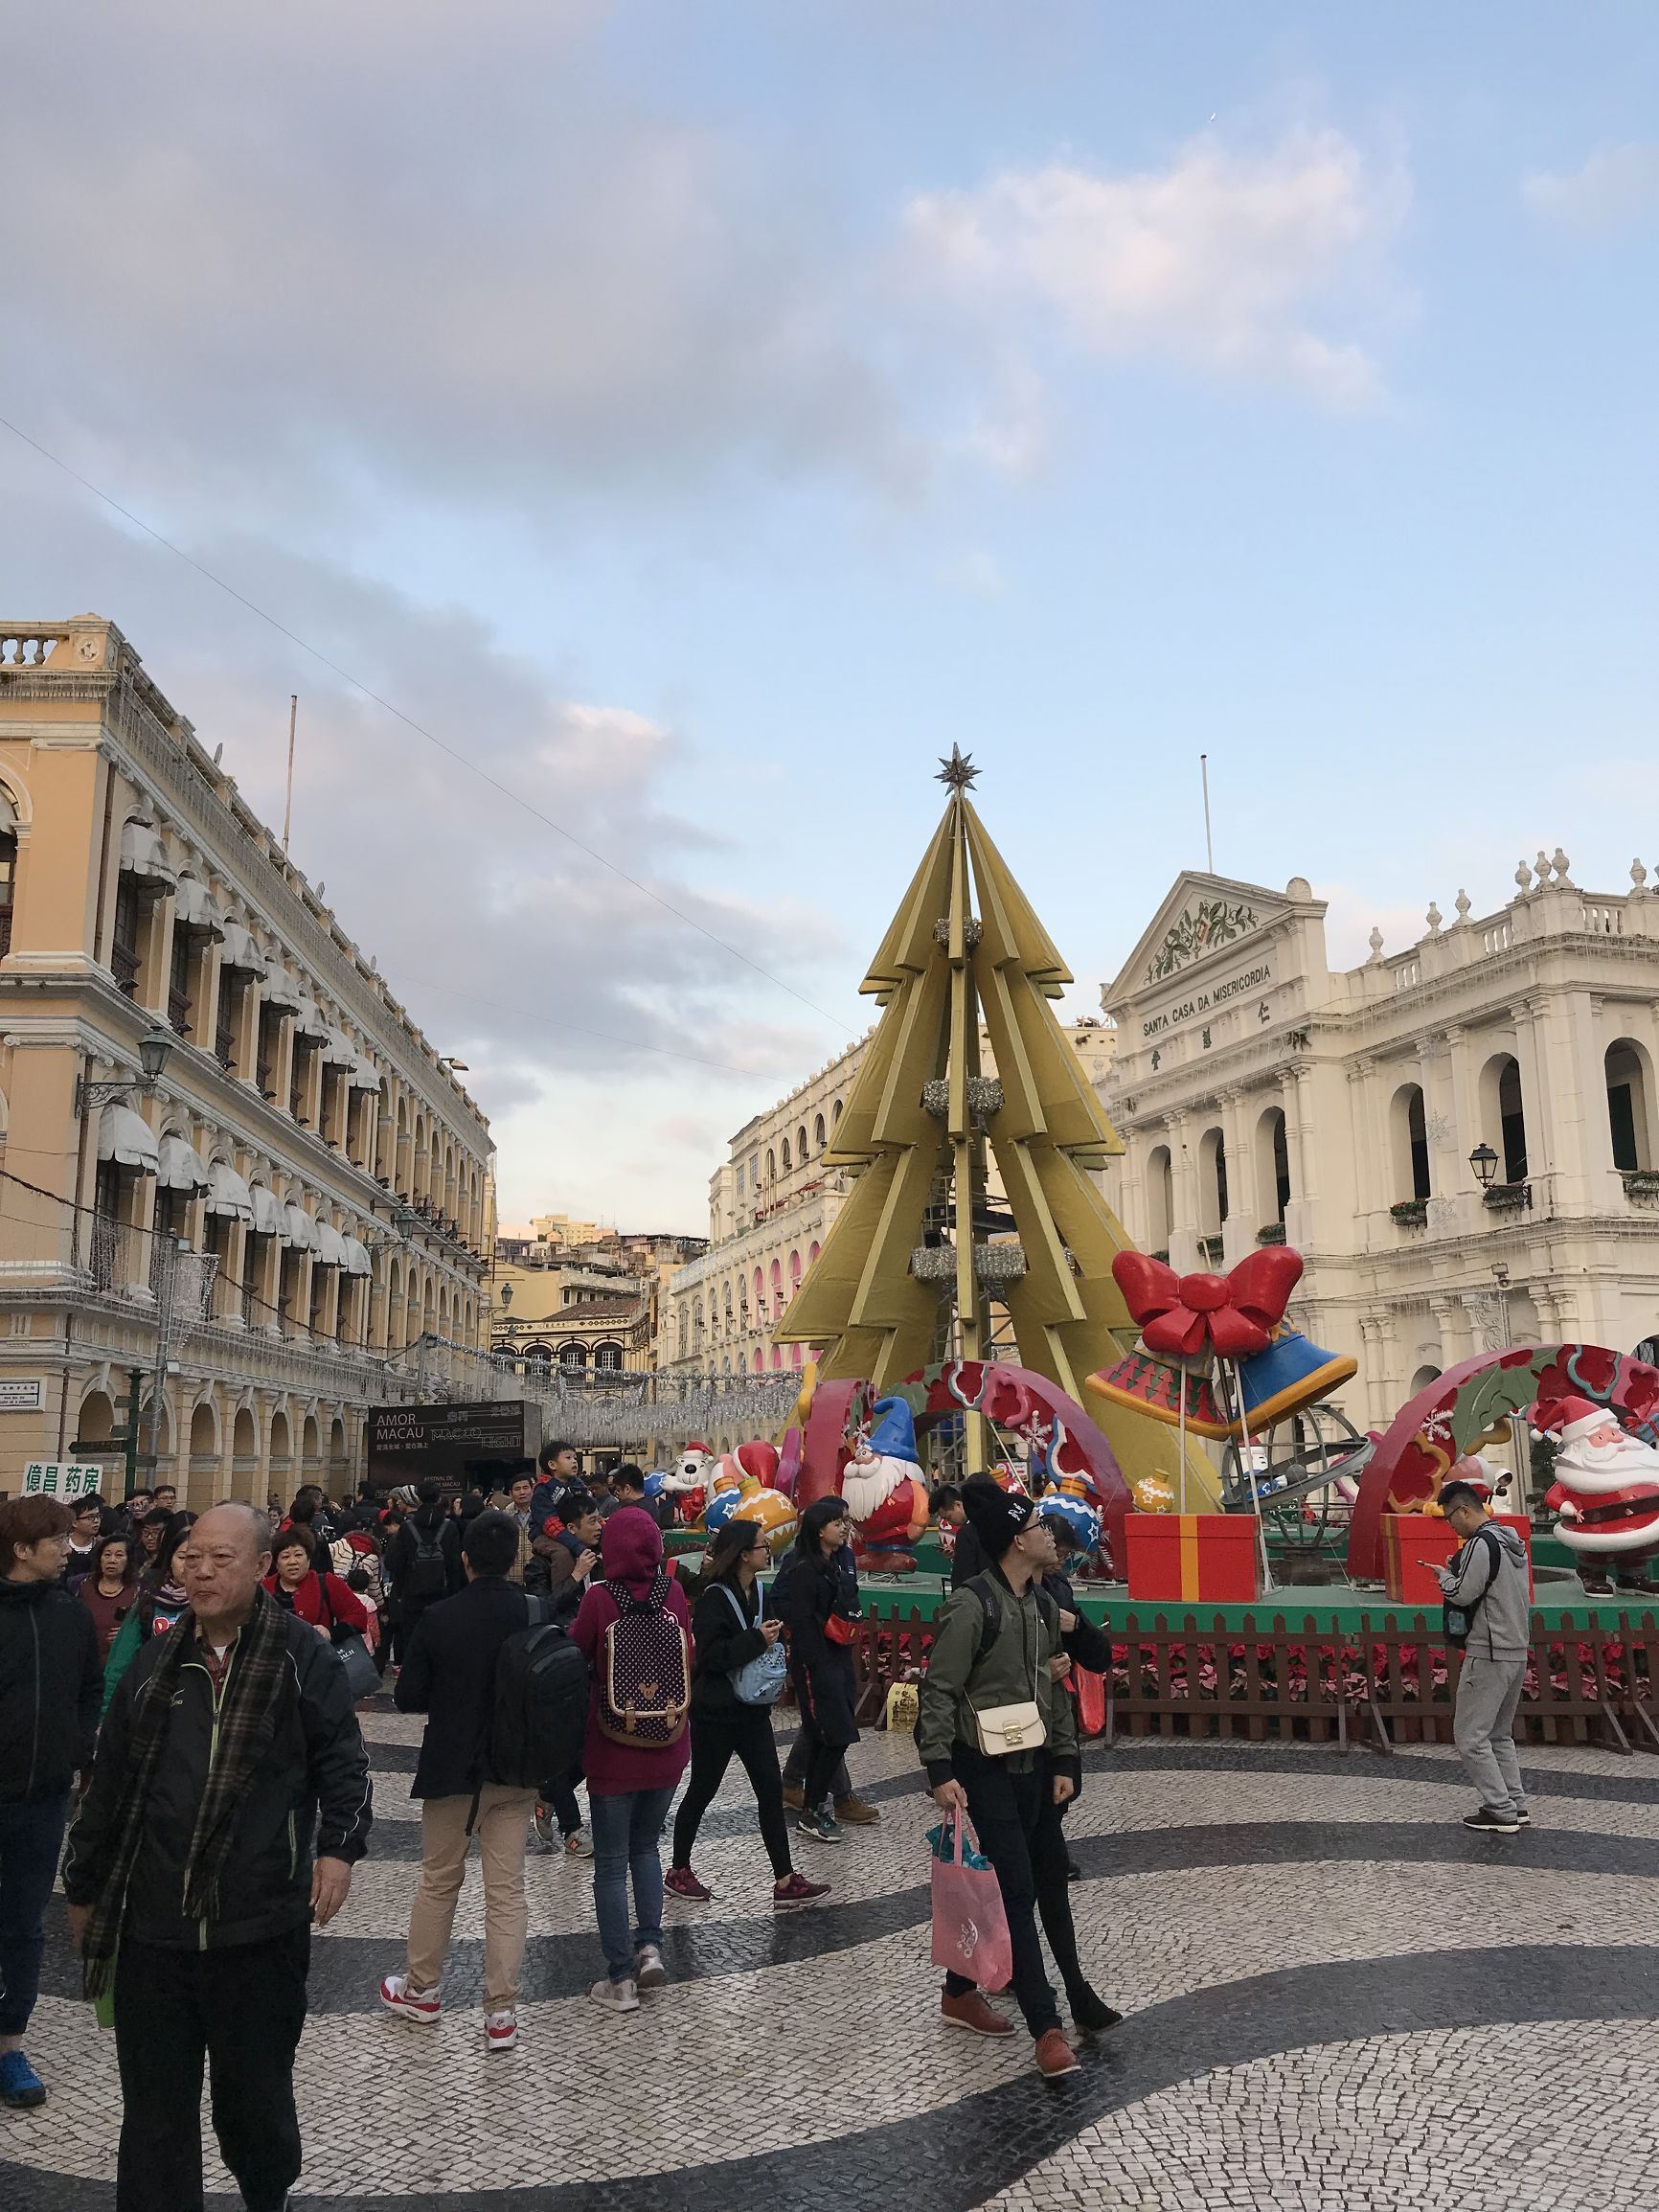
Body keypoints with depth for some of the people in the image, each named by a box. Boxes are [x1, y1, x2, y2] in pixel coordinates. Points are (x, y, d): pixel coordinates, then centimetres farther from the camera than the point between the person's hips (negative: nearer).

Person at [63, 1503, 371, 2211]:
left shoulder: (300, 1656, -7)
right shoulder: (156, 1661, 5)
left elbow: (341, 1758, -3)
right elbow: (109, 1782, 12)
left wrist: (340, 1845, -16)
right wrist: (84, 1884, 17)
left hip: (260, 1929, -3)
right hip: (152, 1926, 3)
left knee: (255, 2099, 15)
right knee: (154, 2112, 12)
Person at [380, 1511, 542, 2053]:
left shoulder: (438, 1618, -15)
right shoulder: (539, 1615, -11)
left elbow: (408, 1698, -9)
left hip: (451, 1770, -1)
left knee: (438, 1881, 18)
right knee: (506, 1890, 9)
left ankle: (422, 1989, 33)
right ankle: (501, 2012, 11)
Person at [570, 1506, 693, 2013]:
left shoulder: (601, 1598, -16)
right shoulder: (673, 1593, -6)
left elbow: (575, 1653, -4)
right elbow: (687, 1659, 4)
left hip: (614, 1748, -3)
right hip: (667, 1745, 3)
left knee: (611, 1863, 9)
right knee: (646, 1847, 24)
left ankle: (621, 1980, 12)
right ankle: (650, 1945, 11)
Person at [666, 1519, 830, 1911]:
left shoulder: (757, 1591, 7)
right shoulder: (715, 1597, -18)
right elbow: (709, 1655, -24)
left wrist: (772, 1636, 3)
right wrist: (756, 1640, -26)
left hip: (752, 1707, 7)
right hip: (715, 1712, -7)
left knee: (771, 1790, 3)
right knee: (702, 1791, 8)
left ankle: (785, 1882, 6)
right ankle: (678, 1870, 26)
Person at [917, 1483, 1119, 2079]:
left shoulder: (1042, 1605, 8)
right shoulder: (970, 1607, -19)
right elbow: (938, 1693, -18)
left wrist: (1063, 1762, 10)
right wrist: (940, 1771, -22)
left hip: (1032, 1766, 9)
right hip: (983, 1769, -9)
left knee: (1048, 1879, 14)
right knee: (1016, 1890, -6)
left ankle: (961, 1991, 30)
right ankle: (1048, 2029, 2)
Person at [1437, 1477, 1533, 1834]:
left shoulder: (1481, 1543, -17)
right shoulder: (1512, 1542, 13)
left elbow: (1463, 1593, -19)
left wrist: (1445, 1575, -1)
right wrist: (1459, 1570, 11)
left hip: (1488, 1655, -10)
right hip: (1517, 1652, 10)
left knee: (1470, 1737, -1)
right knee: (1500, 1734, 18)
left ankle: (1500, 1810, 0)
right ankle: (1516, 1805, 18)